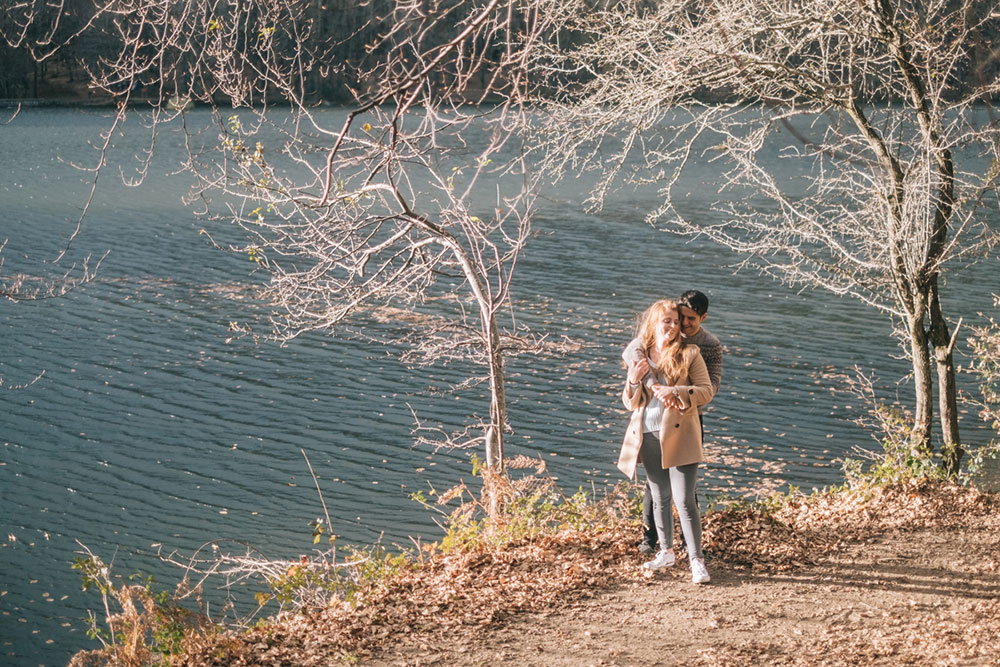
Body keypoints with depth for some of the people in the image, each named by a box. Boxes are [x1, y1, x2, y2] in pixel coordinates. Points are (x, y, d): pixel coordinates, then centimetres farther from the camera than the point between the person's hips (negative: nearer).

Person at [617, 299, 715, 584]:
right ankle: (666, 551, 29)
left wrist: (676, 392, -20)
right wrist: (633, 381, -12)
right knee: (659, 499, 15)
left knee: (684, 501, -9)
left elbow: (707, 391, -5)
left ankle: (697, 560, -3)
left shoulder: (689, 354, -2)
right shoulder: (638, 356, 8)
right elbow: (630, 402, 9)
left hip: (679, 434, -4)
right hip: (648, 436, 4)